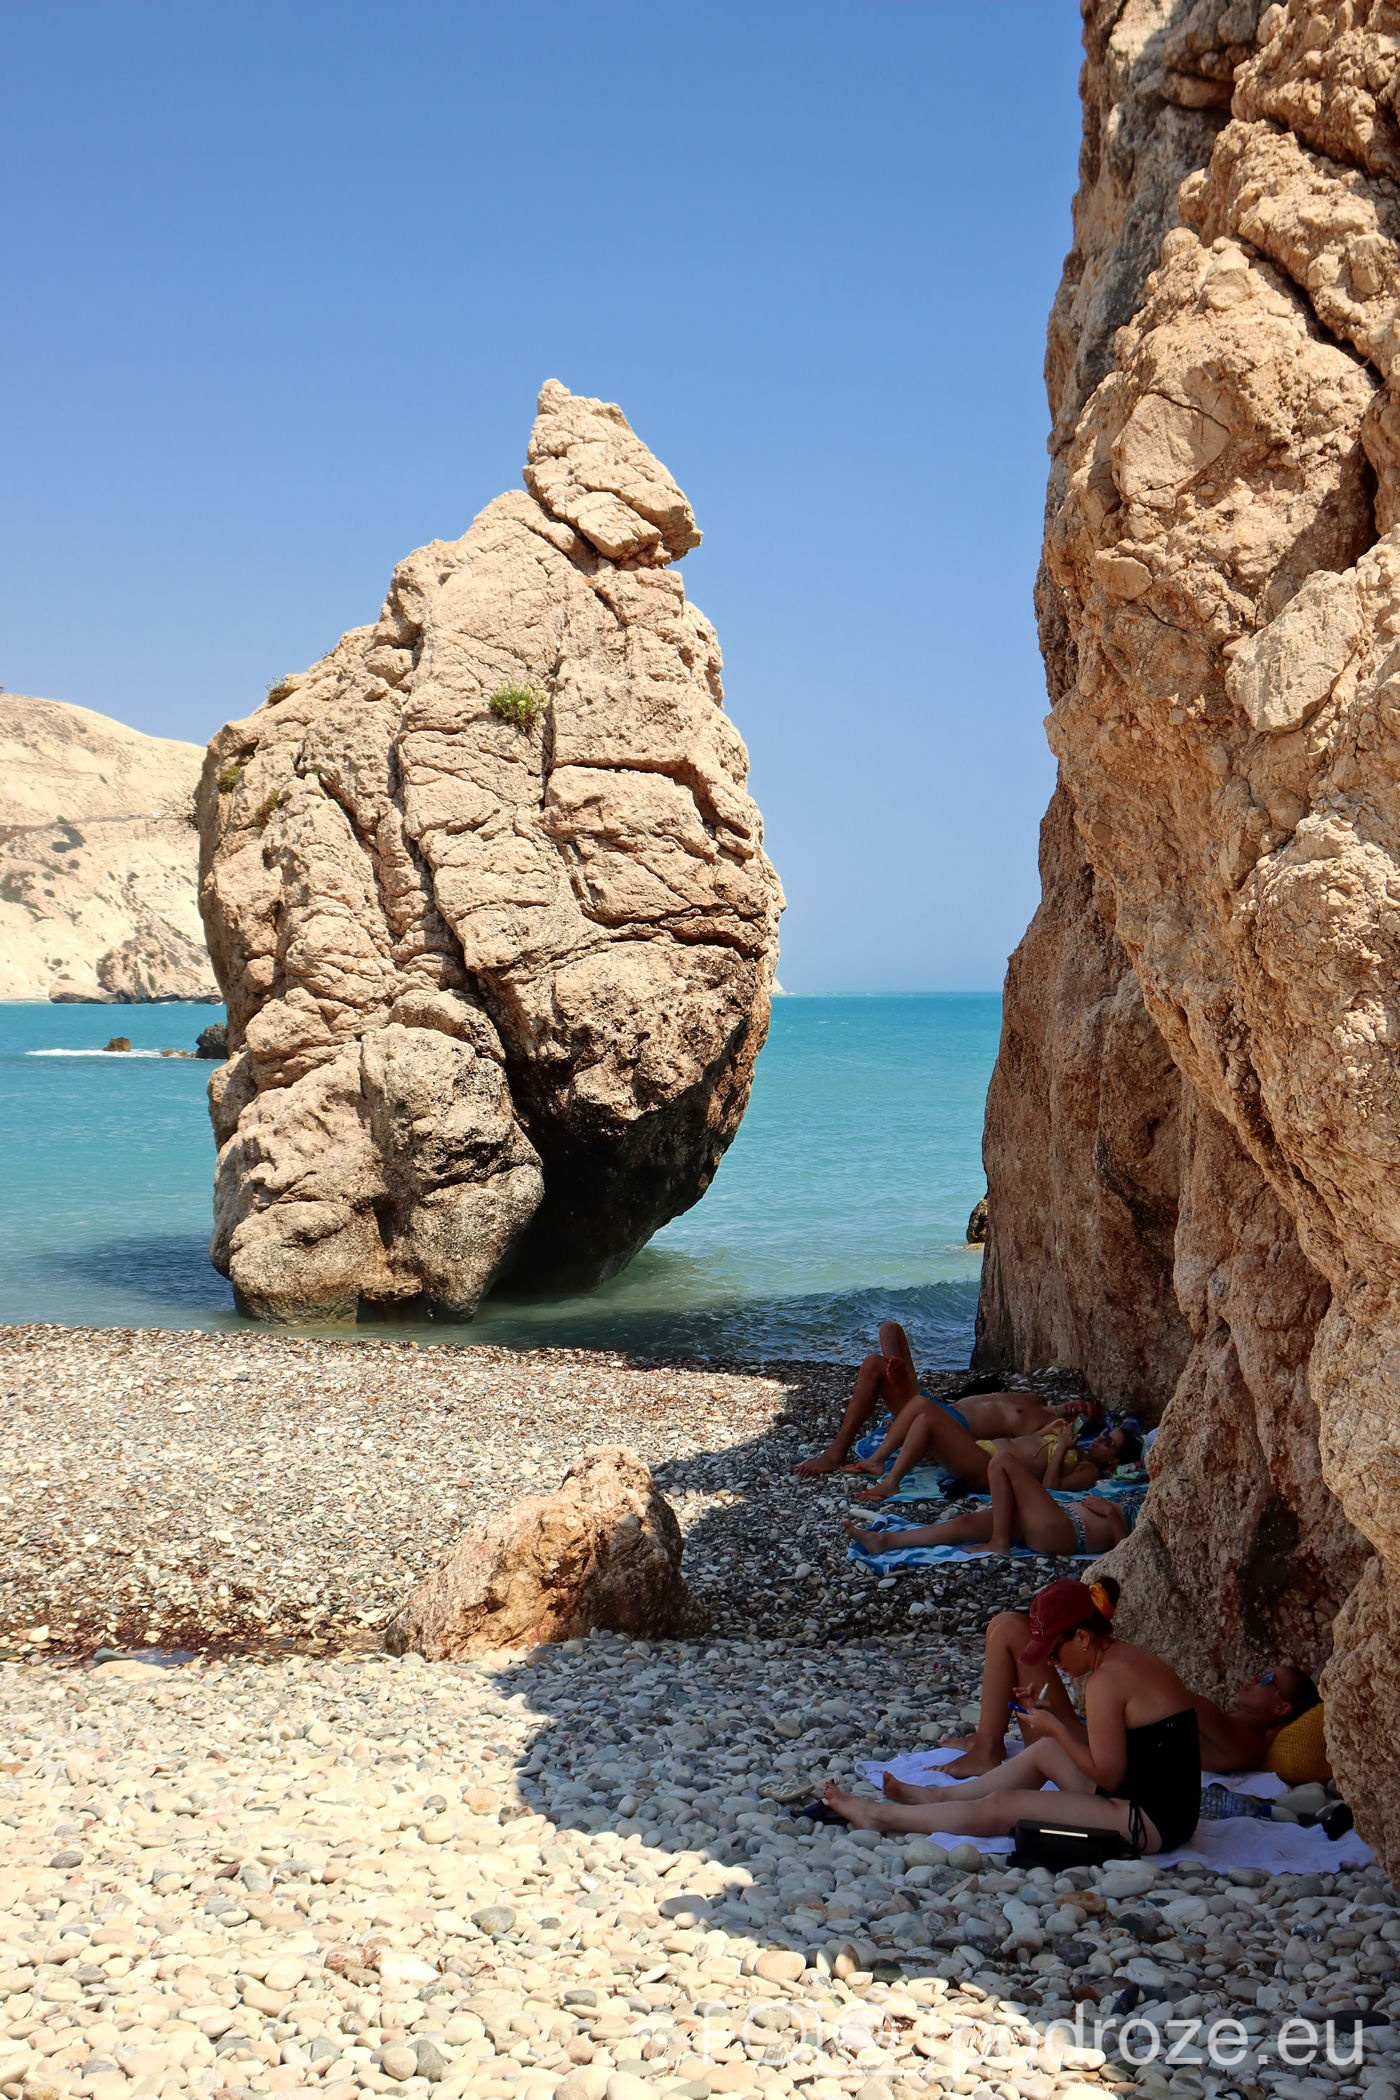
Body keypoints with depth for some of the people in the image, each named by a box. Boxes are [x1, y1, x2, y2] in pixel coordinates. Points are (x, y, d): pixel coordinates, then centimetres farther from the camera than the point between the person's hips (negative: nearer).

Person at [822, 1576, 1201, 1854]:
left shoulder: (1106, 1681, -20)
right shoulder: (1127, 1658, 11)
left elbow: (1106, 1774, -19)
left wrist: (1054, 1728, -7)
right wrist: (1055, 1718, 6)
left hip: (1149, 1824, -10)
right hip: (1168, 1808, 10)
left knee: (1002, 1807, -4)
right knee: (1044, 1751, 23)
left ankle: (884, 1816, 9)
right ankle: (937, 1796, 34)